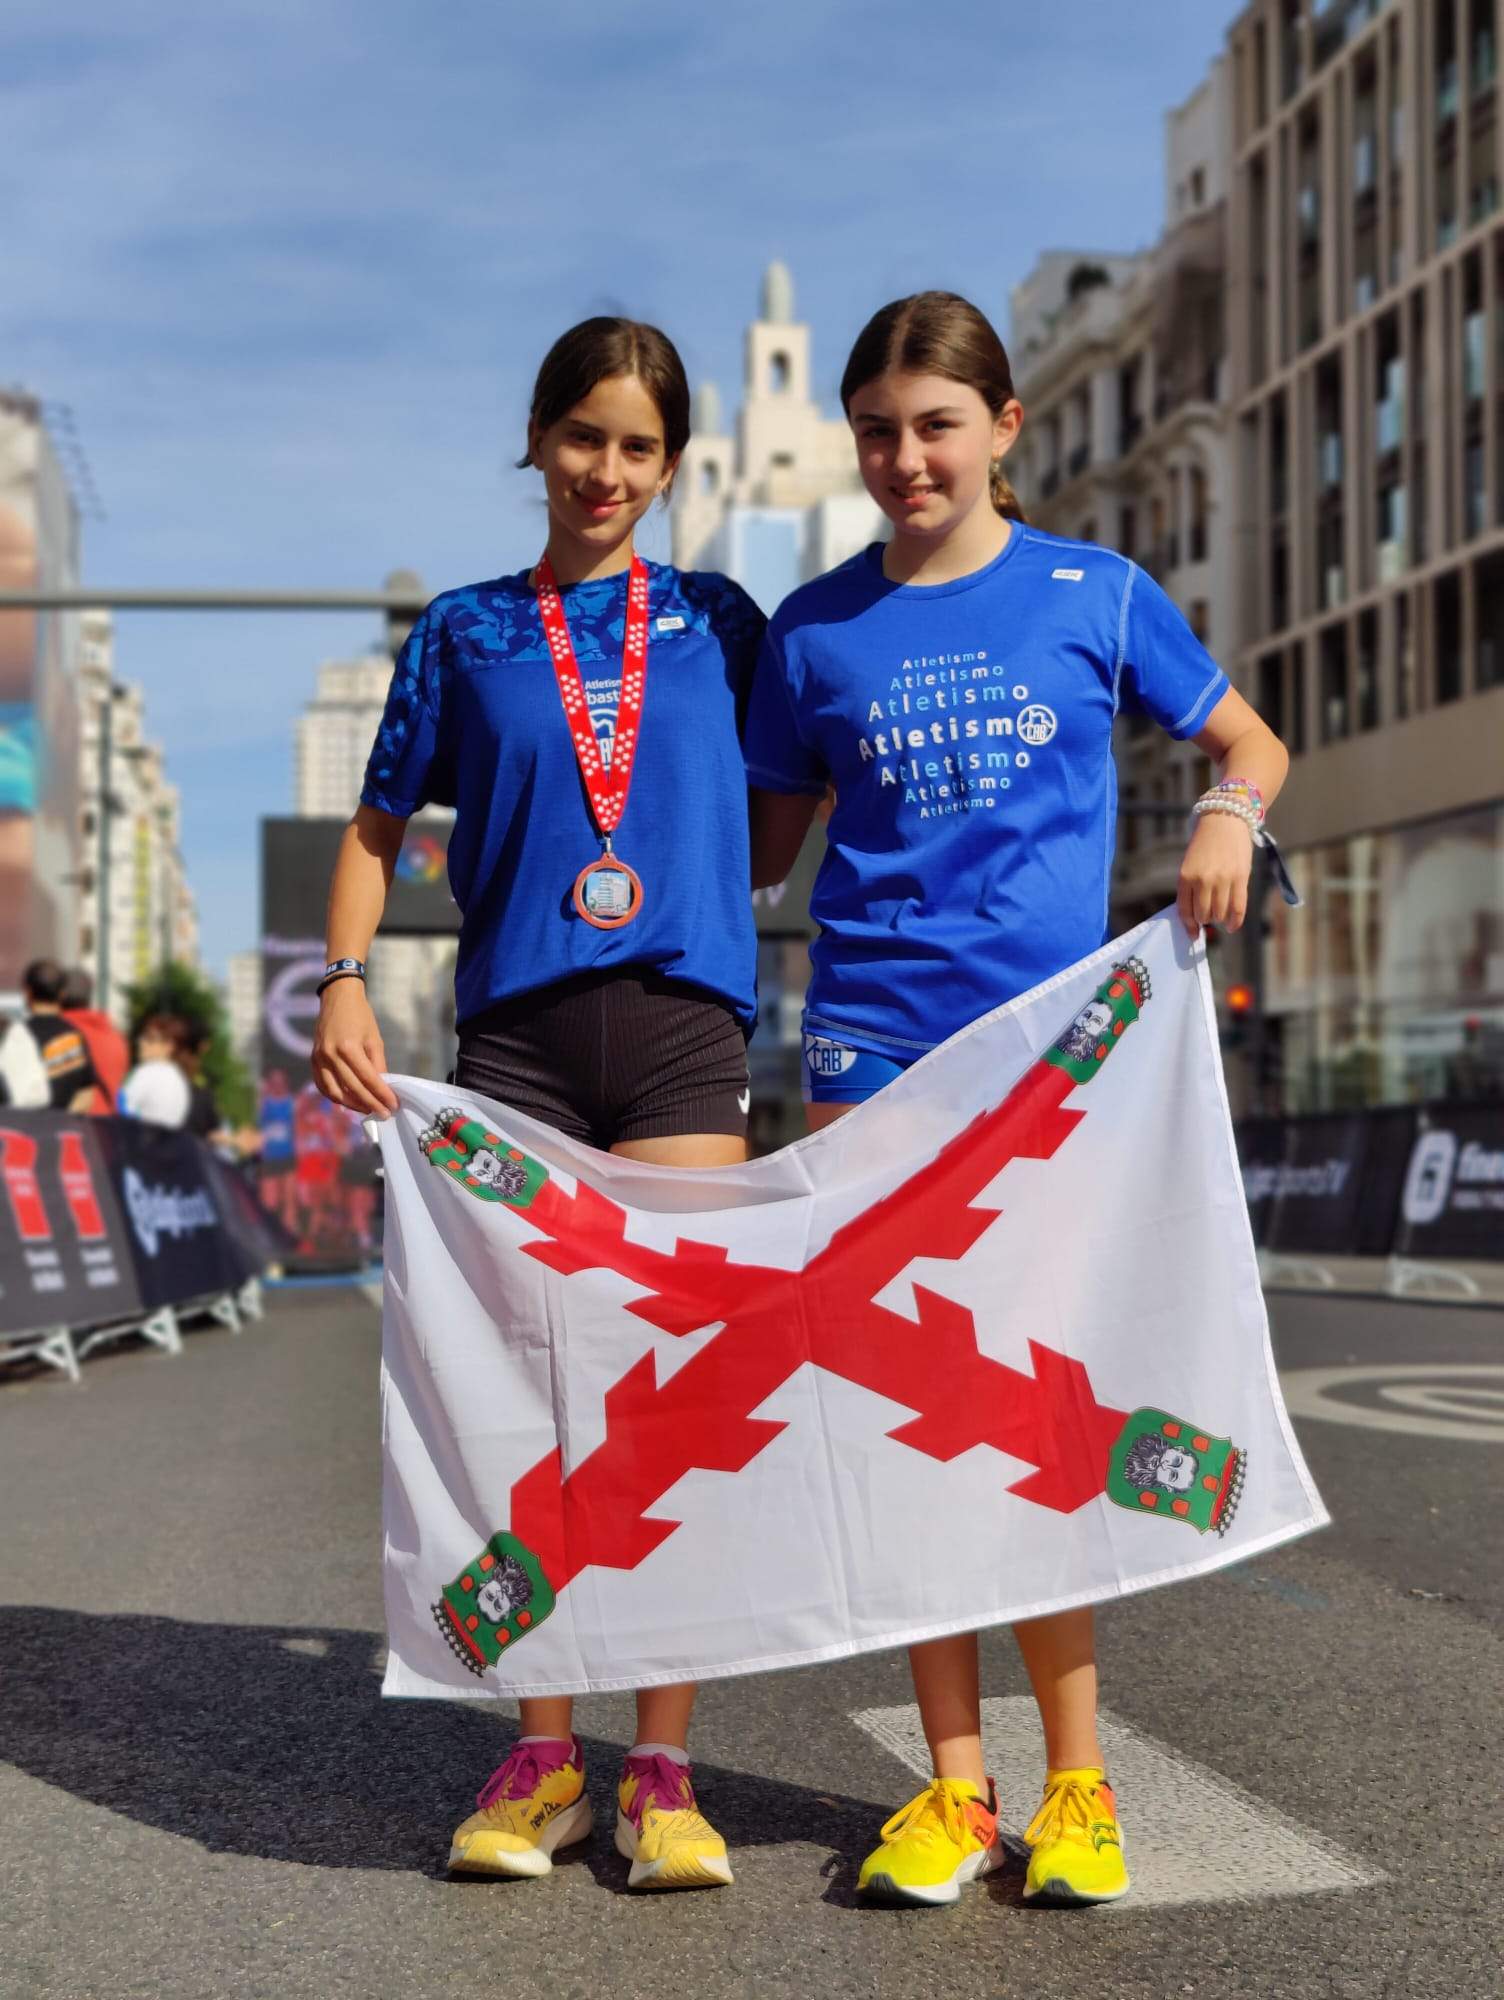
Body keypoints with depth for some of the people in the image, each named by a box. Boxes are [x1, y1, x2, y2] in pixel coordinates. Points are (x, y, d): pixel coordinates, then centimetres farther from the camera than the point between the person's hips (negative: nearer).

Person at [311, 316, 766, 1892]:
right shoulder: (464, 633, 13)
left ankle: (662, 1770, 5)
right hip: (516, 1028, 1)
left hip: (681, 1024, 0)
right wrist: (342, 981, 2)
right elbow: (379, 824, 15)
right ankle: (540, 1754, 12)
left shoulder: (719, 624, 13)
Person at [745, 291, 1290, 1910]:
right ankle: (953, 1781, 11)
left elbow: (1250, 740, 14)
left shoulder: (1095, 594, 5)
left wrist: (1229, 817, -7)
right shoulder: (815, 630, 8)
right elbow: (764, 848, 16)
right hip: (870, 1038, 2)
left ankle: (1075, 1778, 11)